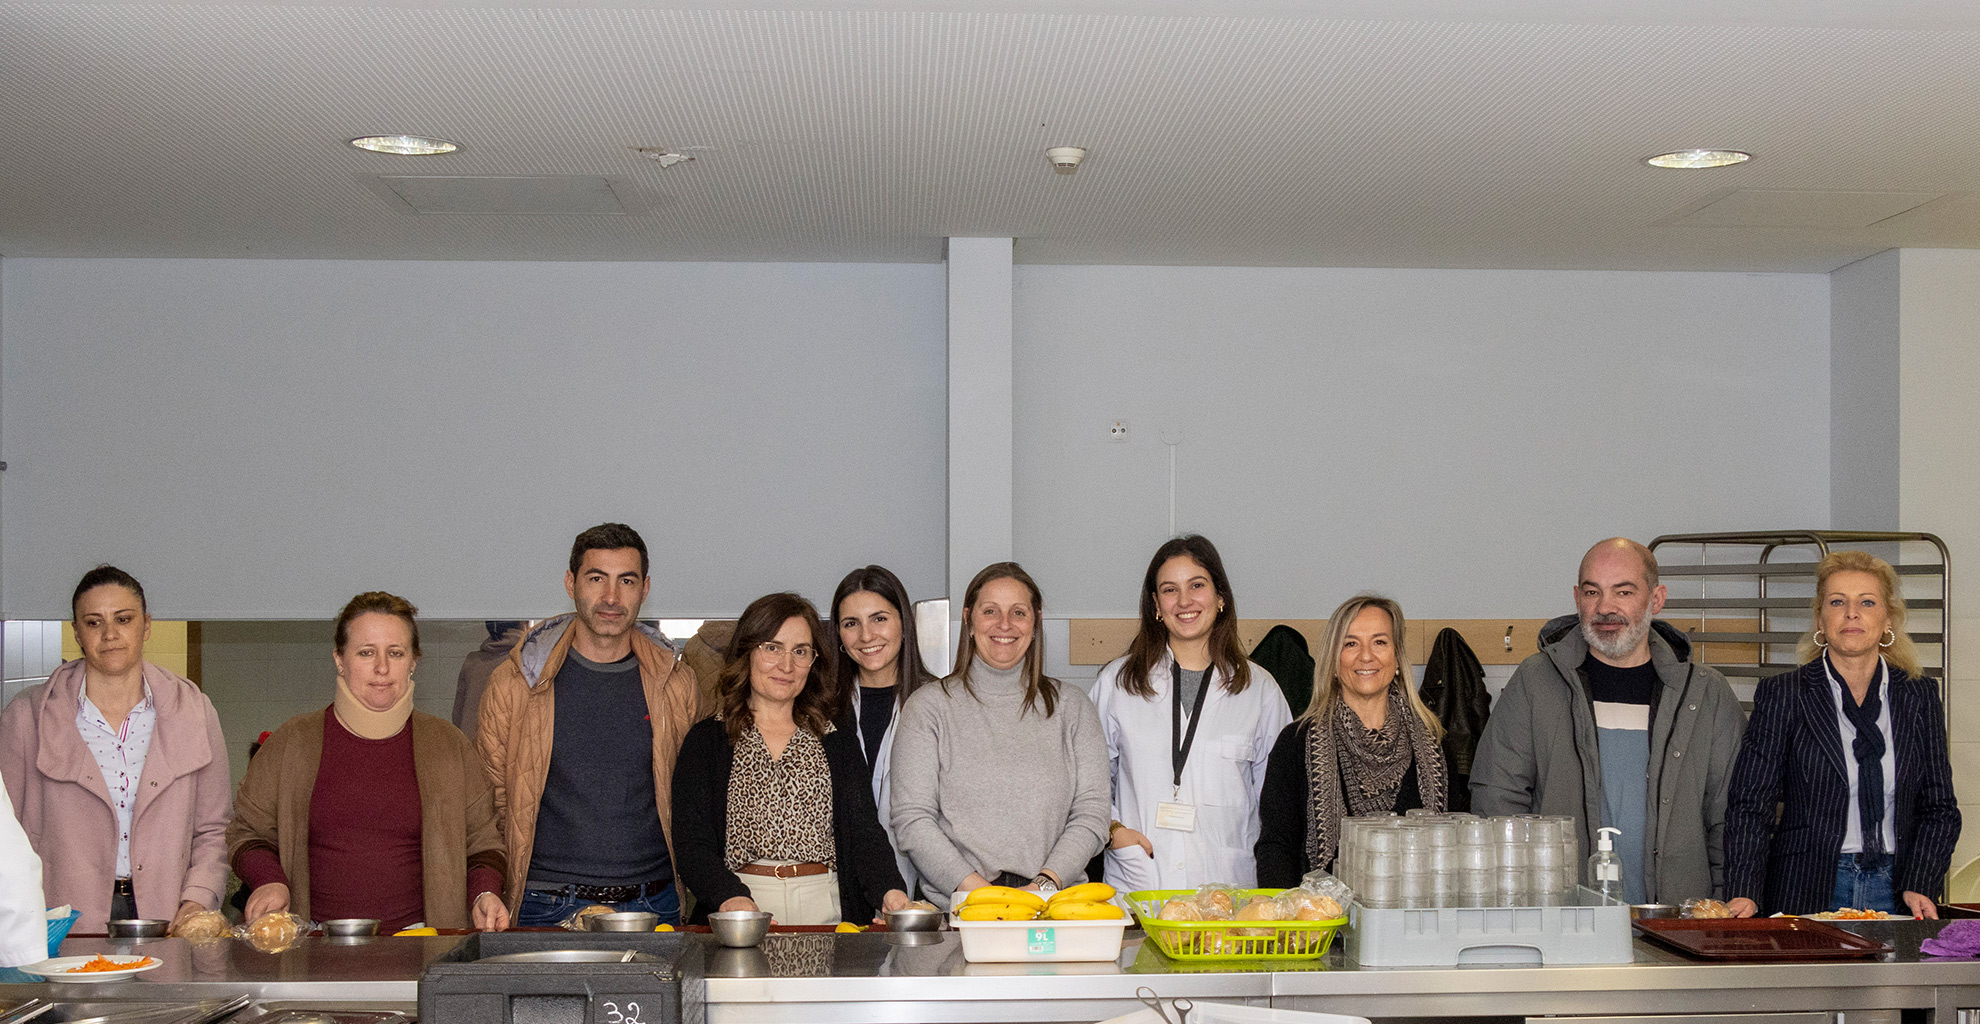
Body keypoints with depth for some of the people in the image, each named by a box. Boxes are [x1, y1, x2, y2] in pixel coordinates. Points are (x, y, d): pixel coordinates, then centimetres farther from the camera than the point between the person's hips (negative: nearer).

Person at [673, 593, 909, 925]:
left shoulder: (839, 743, 16)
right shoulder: (706, 741, 9)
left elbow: (864, 829, 6)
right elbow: (692, 843, 0)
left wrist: (889, 890, -15)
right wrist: (731, 898, -20)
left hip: (826, 909, 2)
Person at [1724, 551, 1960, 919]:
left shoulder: (1920, 696, 9)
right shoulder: (1782, 695, 0)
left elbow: (1939, 807, 10)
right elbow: (1750, 805, -3)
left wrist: (1919, 886, -5)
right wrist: (1743, 894, -15)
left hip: (1895, 891, 2)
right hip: (1806, 889, -2)